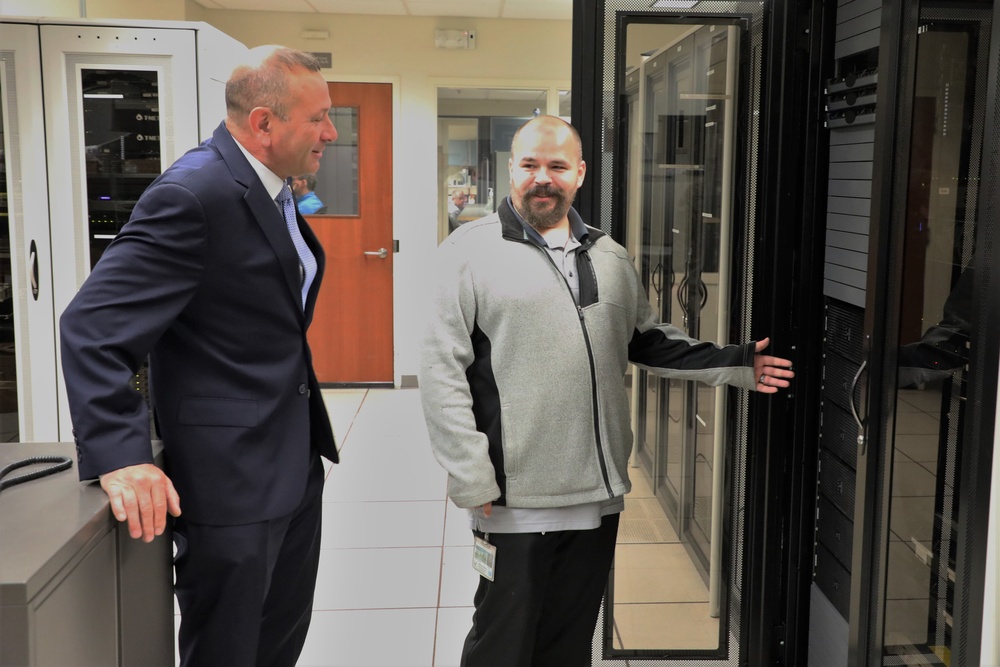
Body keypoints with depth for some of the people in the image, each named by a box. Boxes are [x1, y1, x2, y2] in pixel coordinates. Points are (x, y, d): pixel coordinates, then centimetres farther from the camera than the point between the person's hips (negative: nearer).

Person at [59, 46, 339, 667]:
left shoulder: (273, 189, 7)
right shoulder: (194, 195, -21)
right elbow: (92, 326, -24)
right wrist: (121, 456, -31)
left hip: (295, 463, 9)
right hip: (230, 477, -9)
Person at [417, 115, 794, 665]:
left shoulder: (609, 256, 11)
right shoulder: (470, 251, -7)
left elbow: (648, 341, 19)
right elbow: (441, 372, -11)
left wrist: (735, 365, 8)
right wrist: (472, 482, -14)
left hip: (599, 495, 5)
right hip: (513, 500, -5)